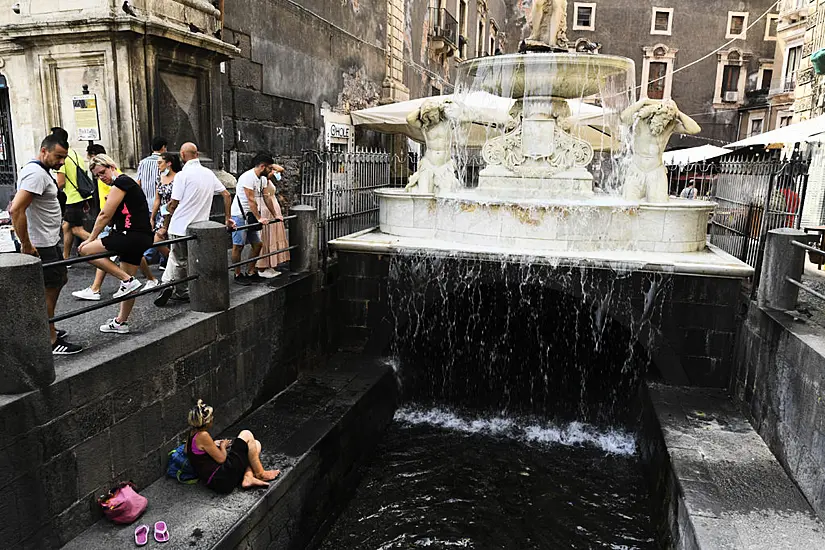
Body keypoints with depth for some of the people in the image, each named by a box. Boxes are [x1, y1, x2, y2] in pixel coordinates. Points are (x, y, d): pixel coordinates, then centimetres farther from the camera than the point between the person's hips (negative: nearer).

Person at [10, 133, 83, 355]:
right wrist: (26, 245, -25)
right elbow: (16, 210, -30)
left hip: (49, 241, 11)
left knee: (60, 280, 21)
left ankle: (46, 328, 32)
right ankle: (51, 342, 7)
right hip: (41, 245, -11)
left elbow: (16, 205, 25)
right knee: (49, 290, -3)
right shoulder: (36, 174, -20)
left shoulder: (39, 171, 14)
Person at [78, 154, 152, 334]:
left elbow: (105, 215, -11)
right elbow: (111, 217, 24)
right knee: (127, 279, 15)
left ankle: (128, 280, -9)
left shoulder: (121, 181, -8)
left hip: (134, 236, -10)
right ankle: (121, 322, 25)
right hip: (141, 238, 10)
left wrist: (91, 239, -3)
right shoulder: (122, 184, 22)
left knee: (86, 250, -7)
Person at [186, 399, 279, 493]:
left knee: (256, 444, 12)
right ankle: (260, 474, 5)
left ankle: (248, 478, -4)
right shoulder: (203, 436, -19)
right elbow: (221, 458, -14)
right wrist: (223, 446, 8)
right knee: (246, 435, -2)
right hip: (222, 480, -10)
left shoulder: (191, 435, 9)